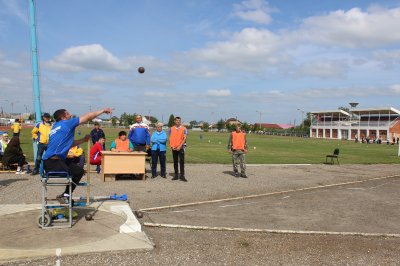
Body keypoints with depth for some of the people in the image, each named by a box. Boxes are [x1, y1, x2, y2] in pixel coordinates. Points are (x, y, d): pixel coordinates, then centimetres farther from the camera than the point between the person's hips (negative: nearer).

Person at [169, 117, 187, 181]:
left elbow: (184, 138, -5)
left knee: (182, 161, -5)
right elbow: (170, 138, 9)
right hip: (174, 148, 3)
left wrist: (180, 146, -14)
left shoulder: (183, 129, 1)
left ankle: (182, 176, -3)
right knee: (175, 162, 8)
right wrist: (171, 146, -5)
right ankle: (176, 175, 15)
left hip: (181, 147, -3)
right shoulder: (171, 129, 9)